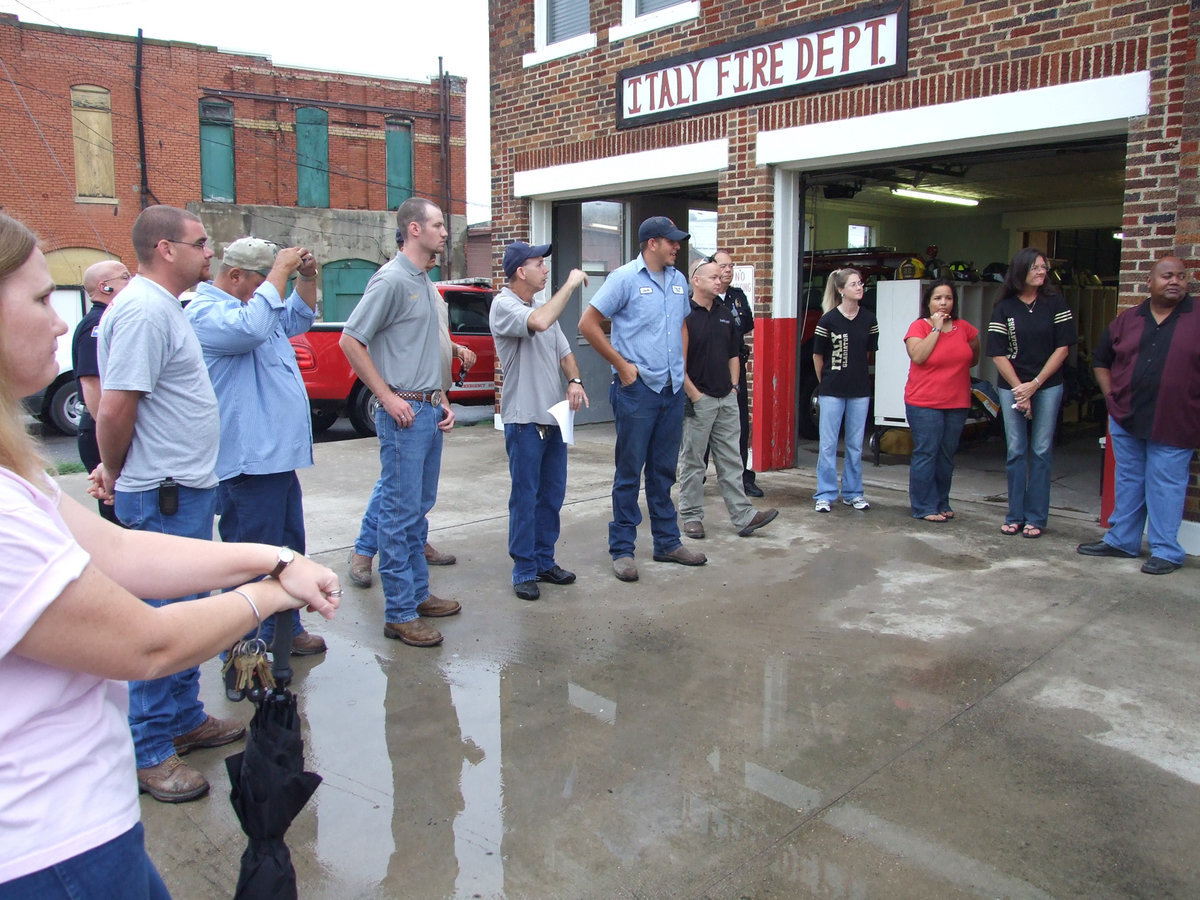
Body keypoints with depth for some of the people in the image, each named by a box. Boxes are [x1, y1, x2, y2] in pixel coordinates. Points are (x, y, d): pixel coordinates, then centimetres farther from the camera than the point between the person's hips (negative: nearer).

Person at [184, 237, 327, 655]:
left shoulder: (256, 304, 18)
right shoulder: (206, 313, -14)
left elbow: (298, 319, 30)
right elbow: (251, 326, -33)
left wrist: (307, 276, 12)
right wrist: (281, 270, -23)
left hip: (279, 455, 11)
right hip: (247, 463, -11)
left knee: (288, 550, 18)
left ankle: (286, 630, 30)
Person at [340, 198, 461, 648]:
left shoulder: (426, 285, 16)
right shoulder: (391, 280, -12)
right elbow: (350, 341, -15)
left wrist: (441, 400, 15)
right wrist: (388, 398, -15)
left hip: (430, 411, 9)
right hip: (404, 412, -9)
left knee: (418, 508, 16)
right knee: (400, 512, -3)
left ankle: (418, 592, 27)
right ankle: (399, 612, 4)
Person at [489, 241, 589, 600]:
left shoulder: (543, 306, 15)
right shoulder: (503, 305, -11)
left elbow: (564, 351, 17)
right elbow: (539, 323, -31)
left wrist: (574, 381, -2)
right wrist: (570, 284, -21)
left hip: (554, 416, 8)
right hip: (524, 419, -8)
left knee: (552, 495, 13)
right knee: (525, 497, -1)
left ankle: (545, 561, 25)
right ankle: (524, 571, 9)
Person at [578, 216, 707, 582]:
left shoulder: (678, 280, 12)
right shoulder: (625, 278, -7)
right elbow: (588, 323, -9)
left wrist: (681, 367, 13)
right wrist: (622, 365, -10)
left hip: (672, 389, 6)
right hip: (637, 388, -6)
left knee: (664, 471, 14)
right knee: (630, 473, 1)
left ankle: (667, 542, 25)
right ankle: (622, 549, 10)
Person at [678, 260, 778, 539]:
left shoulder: (725, 314, 13)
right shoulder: (685, 315, -10)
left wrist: (734, 386, 10)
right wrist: (694, 395, -13)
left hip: (727, 399, 7)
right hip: (697, 399, -6)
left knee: (731, 462, 8)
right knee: (692, 462, 5)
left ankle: (743, 516, 10)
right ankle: (691, 516, 15)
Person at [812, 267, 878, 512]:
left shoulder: (869, 319, 3)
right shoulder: (828, 320, -7)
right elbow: (817, 356, 2)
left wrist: (855, 372, 15)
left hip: (860, 390, 3)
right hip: (833, 391, -3)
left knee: (856, 444, 9)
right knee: (828, 444, 0)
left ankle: (853, 493, 20)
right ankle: (825, 495, 8)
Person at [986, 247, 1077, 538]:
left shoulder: (1055, 303, 1)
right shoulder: (1004, 308, 2)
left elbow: (1062, 347, -2)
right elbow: (998, 353, -1)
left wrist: (1035, 384, -8)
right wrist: (1019, 390, -7)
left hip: (1048, 386, 0)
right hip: (1011, 387, 1)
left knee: (1041, 451, 2)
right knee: (1016, 451, 4)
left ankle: (1035, 517, 7)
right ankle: (1015, 515, 12)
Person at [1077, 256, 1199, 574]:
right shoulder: (1127, 320, 8)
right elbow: (1101, 360, 18)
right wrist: (1111, 396, 8)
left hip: (1173, 425, -4)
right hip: (1126, 418, 4)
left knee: (1165, 486, 1)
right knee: (1127, 482, 15)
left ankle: (1166, 552, 12)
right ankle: (1121, 540, 27)